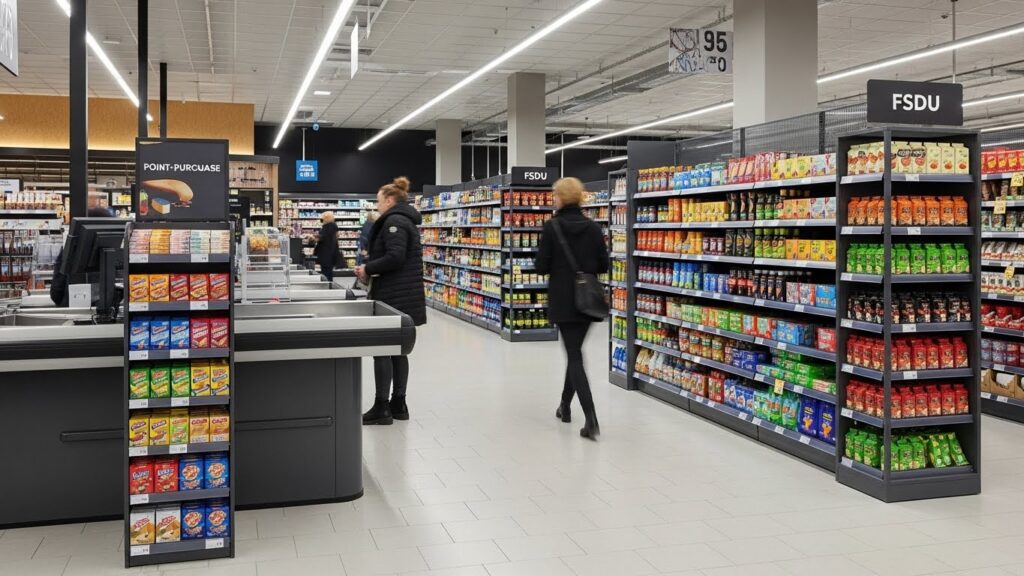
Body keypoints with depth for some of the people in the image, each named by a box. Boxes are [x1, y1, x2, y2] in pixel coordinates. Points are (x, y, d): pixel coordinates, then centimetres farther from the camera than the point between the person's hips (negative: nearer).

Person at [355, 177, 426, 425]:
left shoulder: (394, 221, -12)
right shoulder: (406, 220, 19)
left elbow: (395, 257, -24)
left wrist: (368, 269, -11)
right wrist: (370, 269, 7)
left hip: (393, 296, -10)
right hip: (403, 295, 10)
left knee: (382, 348, -5)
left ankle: (382, 408, -2)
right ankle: (398, 404, 17)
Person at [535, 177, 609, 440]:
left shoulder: (551, 227, -10)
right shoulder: (593, 228, 1)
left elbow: (541, 266, -10)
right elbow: (603, 265, 3)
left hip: (562, 300, -4)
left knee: (574, 356, -2)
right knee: (575, 351, 20)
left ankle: (591, 419, -14)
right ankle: (565, 406, 33)